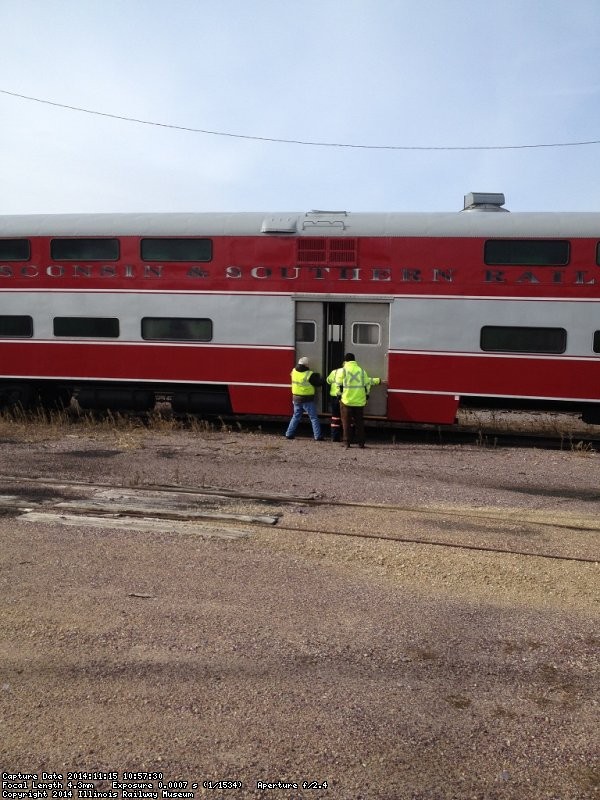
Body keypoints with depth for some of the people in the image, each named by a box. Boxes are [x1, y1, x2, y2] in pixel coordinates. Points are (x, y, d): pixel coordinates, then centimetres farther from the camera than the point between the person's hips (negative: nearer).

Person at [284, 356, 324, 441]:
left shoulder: (294, 371, -1)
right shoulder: (310, 374, -17)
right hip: (307, 400, -5)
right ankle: (317, 436, 3)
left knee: (296, 416, 18)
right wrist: (318, 377, 12)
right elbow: (319, 383, -11)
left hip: (296, 399, 5)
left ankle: (289, 434, 17)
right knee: (314, 418, 4)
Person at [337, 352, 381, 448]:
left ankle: (347, 442, 5)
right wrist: (366, 395, 16)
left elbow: (339, 384, -3)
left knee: (346, 422, 6)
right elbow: (367, 383, 7)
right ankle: (361, 443, 11)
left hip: (346, 401, -2)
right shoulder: (361, 370, 5)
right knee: (359, 422, 10)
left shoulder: (343, 370, -3)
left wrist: (339, 394, 9)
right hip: (359, 401, 2)